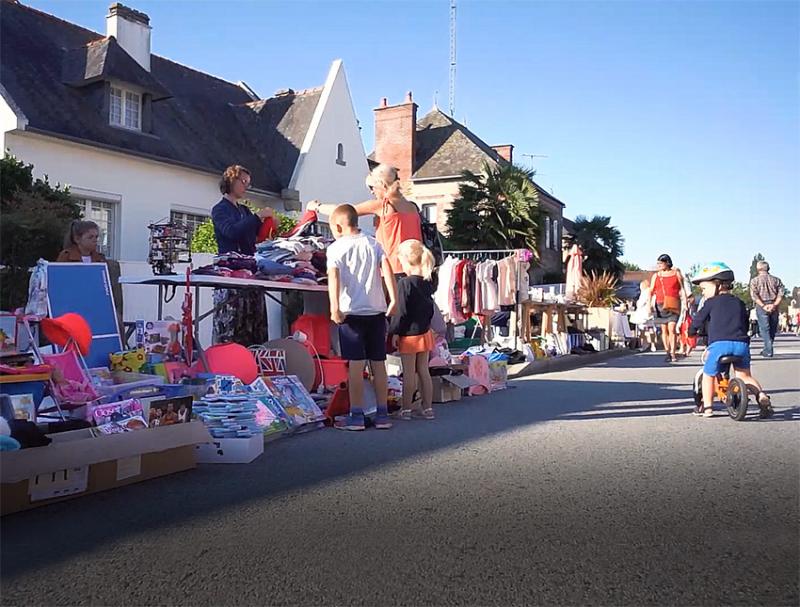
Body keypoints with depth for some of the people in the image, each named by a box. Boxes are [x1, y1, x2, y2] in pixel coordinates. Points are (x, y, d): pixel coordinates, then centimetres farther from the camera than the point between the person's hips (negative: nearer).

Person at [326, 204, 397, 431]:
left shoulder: (336, 248, -1)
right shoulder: (373, 244, 11)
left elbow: (333, 276, -16)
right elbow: (386, 269, -2)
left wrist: (334, 307, -23)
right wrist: (393, 300, -5)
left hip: (352, 312, -4)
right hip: (377, 310, 4)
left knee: (355, 364, -3)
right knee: (378, 363, 8)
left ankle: (356, 415, -1)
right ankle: (382, 414, 12)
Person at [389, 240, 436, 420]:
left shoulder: (405, 283, -17)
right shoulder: (427, 283, 5)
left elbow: (400, 312, -17)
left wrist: (394, 332, -10)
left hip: (409, 334, -7)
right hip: (425, 332, 7)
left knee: (408, 373, 2)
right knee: (423, 370, 13)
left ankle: (406, 409, 11)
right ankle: (427, 408, 20)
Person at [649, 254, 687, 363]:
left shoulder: (676, 273, 10)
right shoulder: (656, 276, 13)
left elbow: (682, 289, 9)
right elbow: (651, 291, 9)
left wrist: (684, 302, 0)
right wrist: (649, 303, -5)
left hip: (673, 305, -2)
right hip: (660, 304, 2)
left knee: (671, 328, -12)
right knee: (664, 329, 2)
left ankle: (673, 353, -12)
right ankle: (667, 351, 8)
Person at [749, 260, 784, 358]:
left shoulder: (755, 280, 2)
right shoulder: (776, 280, 8)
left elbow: (754, 295, -10)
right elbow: (781, 293, -3)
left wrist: (763, 306, -13)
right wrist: (774, 305, -10)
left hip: (761, 306, -3)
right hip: (774, 307, 3)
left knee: (764, 329, -2)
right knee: (772, 329, 14)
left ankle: (769, 351, -9)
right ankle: (767, 350, 22)